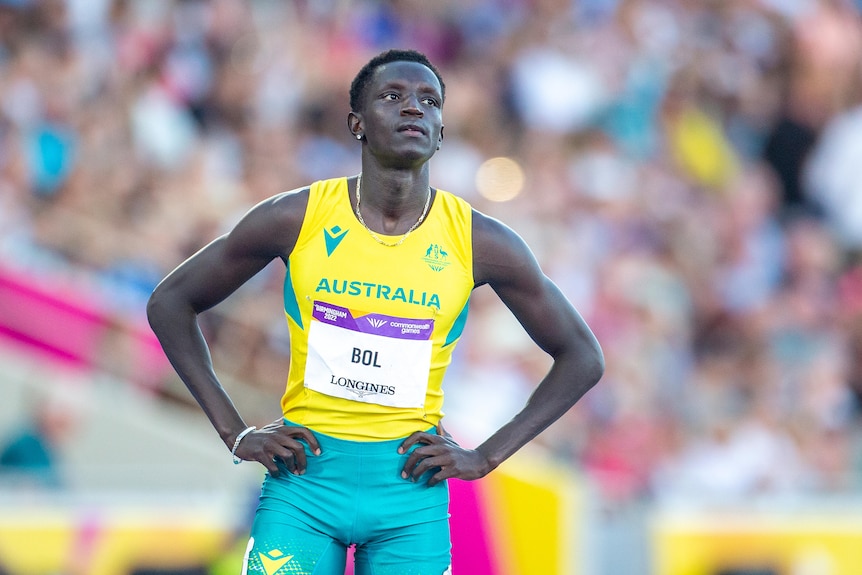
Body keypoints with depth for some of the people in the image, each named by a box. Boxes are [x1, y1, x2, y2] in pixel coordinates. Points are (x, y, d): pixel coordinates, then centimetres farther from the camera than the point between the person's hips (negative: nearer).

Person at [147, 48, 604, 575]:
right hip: (304, 476, -1)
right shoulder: (295, 219, -5)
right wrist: (235, 433, 0)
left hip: (412, 494, 1)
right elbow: (170, 303, 6)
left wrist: (485, 458, 0)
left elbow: (582, 357, 8)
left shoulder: (480, 243, -3)